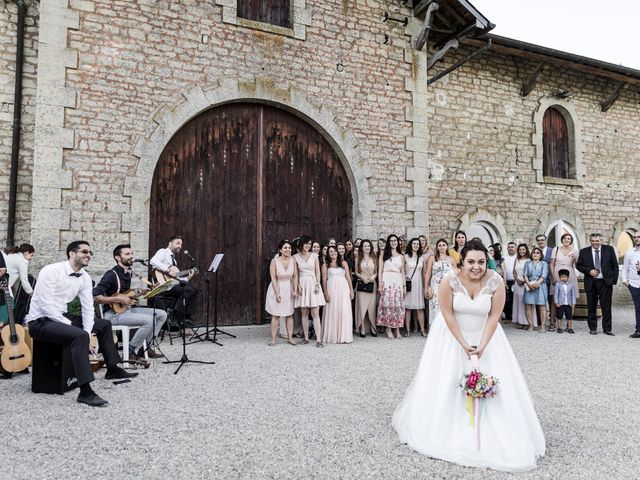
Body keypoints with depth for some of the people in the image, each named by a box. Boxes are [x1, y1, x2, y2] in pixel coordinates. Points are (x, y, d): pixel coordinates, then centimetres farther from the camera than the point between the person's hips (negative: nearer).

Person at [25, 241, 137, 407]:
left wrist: (88, 333, -12)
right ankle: (85, 391, -32)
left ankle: (112, 369, 23)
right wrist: (70, 325, -23)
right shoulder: (51, 271, -19)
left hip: (61, 317, 9)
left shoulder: (85, 277, 2)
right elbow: (46, 306, -24)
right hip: (40, 321, -9)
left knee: (104, 324, 11)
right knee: (79, 336, -33)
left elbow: (88, 307, 0)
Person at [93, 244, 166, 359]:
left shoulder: (129, 272, 11)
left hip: (127, 308, 9)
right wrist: (119, 300, -24)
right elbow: (96, 297, -23)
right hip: (113, 313, -9)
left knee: (162, 314, 0)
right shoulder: (111, 274, -15)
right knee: (149, 320, -28)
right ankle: (130, 351, -11)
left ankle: (144, 348, 6)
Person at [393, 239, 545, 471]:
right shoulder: (449, 280, -25)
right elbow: (447, 314, -19)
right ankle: (446, 429, 22)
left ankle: (494, 435, 19)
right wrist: (464, 345, -18)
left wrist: (482, 346, -18)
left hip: (485, 336, 1)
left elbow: (494, 316, -14)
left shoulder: (496, 281, -20)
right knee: (446, 382, 3)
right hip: (451, 336, -1)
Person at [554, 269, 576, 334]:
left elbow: (573, 295, 6)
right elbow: (556, 294, -3)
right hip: (560, 304, -2)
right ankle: (559, 328, 12)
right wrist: (556, 302, -8)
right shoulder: (558, 284, -2)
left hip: (568, 304, 2)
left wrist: (573, 303, 1)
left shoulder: (571, 285, 4)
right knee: (559, 316, 3)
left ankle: (570, 328, 17)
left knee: (569, 317, 7)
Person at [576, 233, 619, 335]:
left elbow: (615, 265, 4)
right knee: (591, 307, 7)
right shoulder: (584, 252, 2)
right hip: (591, 283, 1)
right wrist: (589, 271, -10)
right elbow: (578, 265, 6)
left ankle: (607, 329, 13)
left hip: (606, 282, -1)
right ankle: (592, 328, 17)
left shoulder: (609, 249, 2)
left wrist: (614, 280, -2)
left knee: (606, 306, 3)